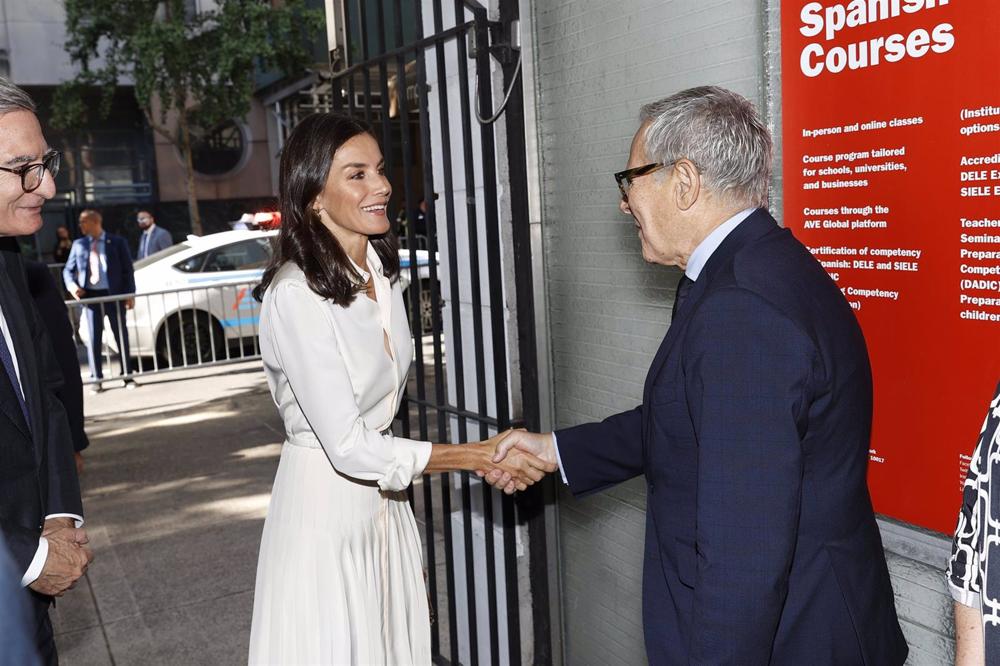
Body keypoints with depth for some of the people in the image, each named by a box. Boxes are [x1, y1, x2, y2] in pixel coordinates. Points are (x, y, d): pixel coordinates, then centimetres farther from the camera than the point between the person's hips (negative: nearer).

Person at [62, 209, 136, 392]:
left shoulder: (117, 242, 3)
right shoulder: (78, 244, 9)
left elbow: (128, 269, 3)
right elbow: (68, 270, 13)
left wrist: (130, 294, -5)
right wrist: (71, 285, -8)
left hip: (114, 295, -2)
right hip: (90, 296, 2)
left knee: (121, 335, 4)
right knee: (94, 338, 2)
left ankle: (127, 375, 13)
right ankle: (96, 379, 8)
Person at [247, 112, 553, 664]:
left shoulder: (382, 271, 3)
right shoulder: (295, 294, -22)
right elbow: (348, 446, -23)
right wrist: (479, 456, -21)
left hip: (382, 500, 7)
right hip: (323, 505, -7)